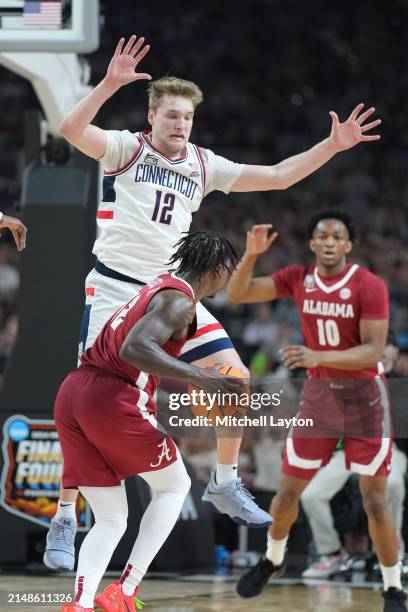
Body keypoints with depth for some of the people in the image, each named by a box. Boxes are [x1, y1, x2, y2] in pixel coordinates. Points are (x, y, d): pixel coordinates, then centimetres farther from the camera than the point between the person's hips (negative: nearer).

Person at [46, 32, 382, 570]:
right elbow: (72, 130, -24)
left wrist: (333, 145, 3)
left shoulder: (203, 165, 10)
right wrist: (111, 83, -36)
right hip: (114, 289, -5)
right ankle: (63, 522, -3)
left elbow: (277, 177, 12)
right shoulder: (126, 148, -5)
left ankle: (224, 486, 17)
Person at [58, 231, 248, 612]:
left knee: (110, 519, 11)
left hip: (72, 395, 8)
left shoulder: (162, 286, 22)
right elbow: (133, 349, -23)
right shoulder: (180, 300, -7)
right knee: (174, 485, 14)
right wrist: (198, 378, -30)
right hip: (111, 398, -8)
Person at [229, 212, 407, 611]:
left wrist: (318, 356, -34)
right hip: (318, 393, 4)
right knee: (287, 491, 9)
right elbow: (237, 294, -1)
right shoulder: (298, 279, -2)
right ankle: (271, 561, 36)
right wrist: (251, 255, -19)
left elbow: (373, 352, -21)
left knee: (374, 499, -7)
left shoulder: (369, 286, -17)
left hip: (363, 397, -4)